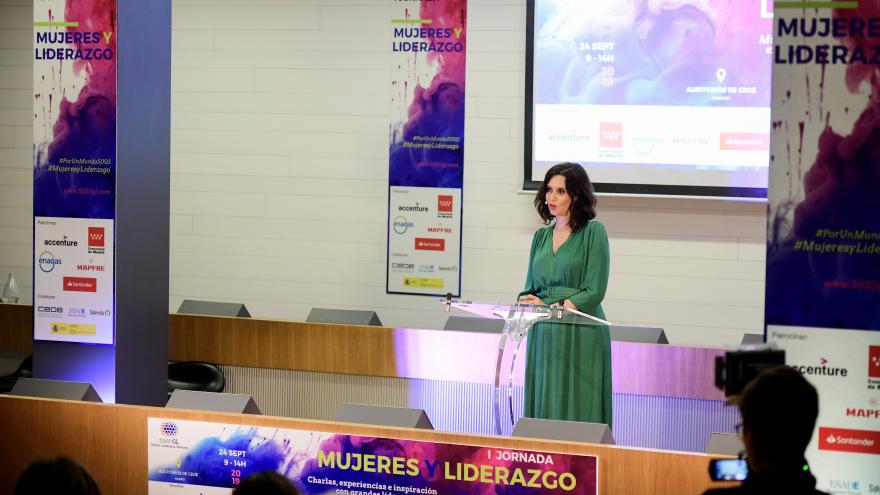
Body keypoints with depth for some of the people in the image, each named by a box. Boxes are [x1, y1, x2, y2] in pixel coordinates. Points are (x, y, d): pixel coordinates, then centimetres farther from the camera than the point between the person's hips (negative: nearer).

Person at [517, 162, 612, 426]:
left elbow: (594, 292, -9)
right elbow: (530, 289, 16)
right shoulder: (541, 236, 15)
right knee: (543, 411, 3)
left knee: (577, 415, -6)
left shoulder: (593, 232, -2)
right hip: (543, 336, 5)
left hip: (581, 337, -5)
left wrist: (548, 307, -13)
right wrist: (526, 302, -7)